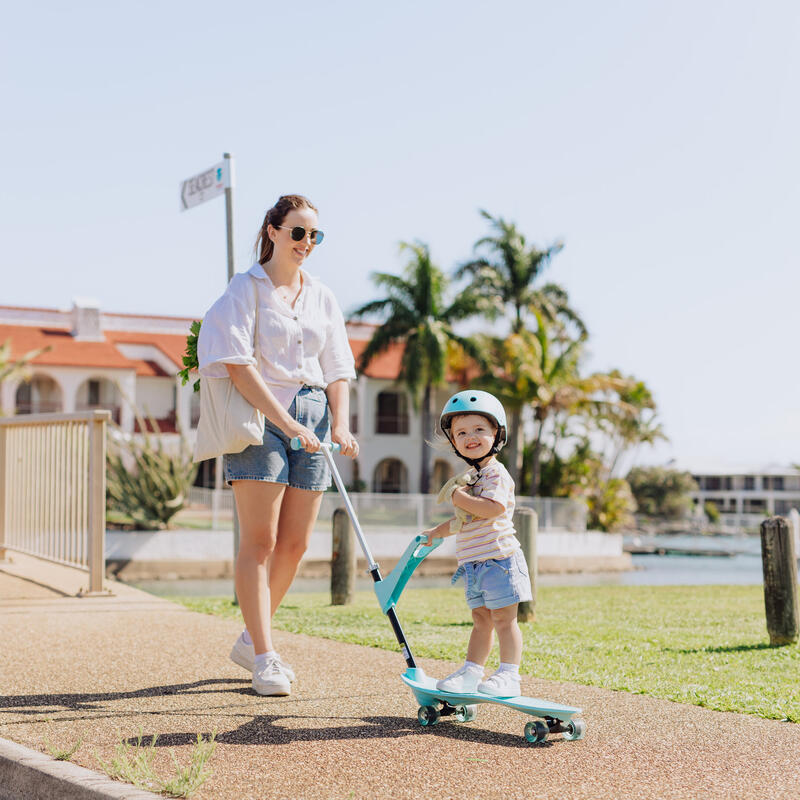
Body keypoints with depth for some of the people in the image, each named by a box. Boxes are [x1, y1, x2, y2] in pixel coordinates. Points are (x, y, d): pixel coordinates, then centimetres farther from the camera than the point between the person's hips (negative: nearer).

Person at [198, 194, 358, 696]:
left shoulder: (322, 296, 15)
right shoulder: (247, 288, -1)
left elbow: (338, 369, 12)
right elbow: (238, 364, -11)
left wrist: (341, 425, -5)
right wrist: (284, 421, -19)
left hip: (313, 416, 6)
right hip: (259, 413, -6)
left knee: (295, 543, 6)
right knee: (260, 540, -7)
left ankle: (251, 640, 22)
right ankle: (265, 659, -4)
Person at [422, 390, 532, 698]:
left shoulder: (496, 473, -10)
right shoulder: (470, 476, 19)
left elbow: (493, 509, -28)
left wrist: (460, 498, -17)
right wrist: (439, 531, 33)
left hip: (498, 559, -8)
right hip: (473, 563, 8)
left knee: (504, 618, -4)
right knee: (481, 620, 13)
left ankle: (508, 676, 0)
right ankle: (471, 672, 15)